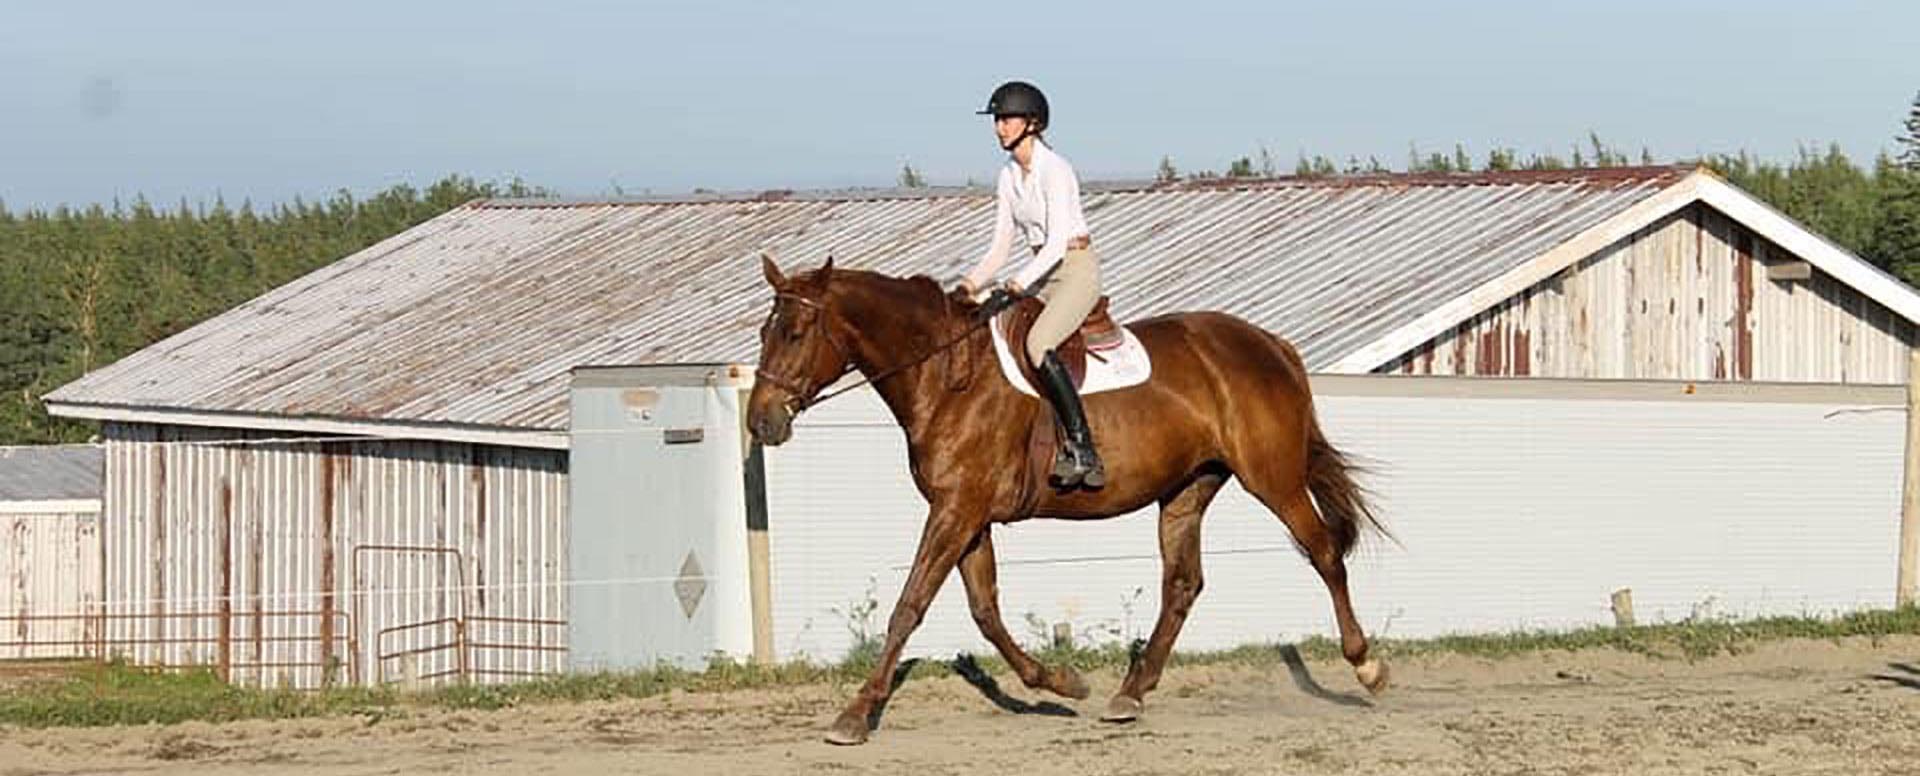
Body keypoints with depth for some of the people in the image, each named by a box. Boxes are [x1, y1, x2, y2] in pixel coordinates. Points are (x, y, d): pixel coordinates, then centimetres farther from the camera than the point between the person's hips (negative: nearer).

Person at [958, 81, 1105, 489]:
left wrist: (1022, 281, -30)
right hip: (1041, 274, 9)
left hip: (1076, 268, -9)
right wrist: (975, 282, -4)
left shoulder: (1054, 170, -14)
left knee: (1037, 344, -29)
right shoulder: (1009, 177, 10)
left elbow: (1057, 242, -20)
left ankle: (1083, 451, -30)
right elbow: (1001, 245, 12)